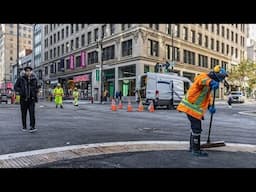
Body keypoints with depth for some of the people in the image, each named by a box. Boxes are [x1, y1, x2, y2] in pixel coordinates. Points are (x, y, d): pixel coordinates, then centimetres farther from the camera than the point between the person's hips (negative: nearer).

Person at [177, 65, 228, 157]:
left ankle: (192, 147, 34)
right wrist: (212, 82, -59)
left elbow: (208, 97, 16)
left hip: (195, 108, 10)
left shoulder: (208, 85, 19)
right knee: (197, 128, -5)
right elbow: (204, 80, -37)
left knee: (195, 127, 19)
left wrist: (210, 106, -3)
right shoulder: (204, 76, -12)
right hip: (191, 107, -10)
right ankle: (196, 150, 7)